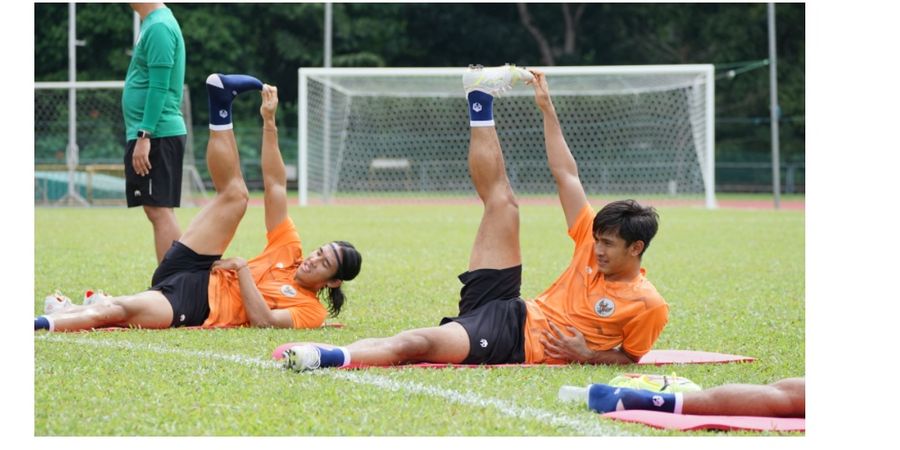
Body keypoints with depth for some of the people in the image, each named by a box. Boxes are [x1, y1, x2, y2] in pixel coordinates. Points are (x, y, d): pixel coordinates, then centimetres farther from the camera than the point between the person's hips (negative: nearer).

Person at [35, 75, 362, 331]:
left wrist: (242, 268, -16)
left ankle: (39, 325, -43)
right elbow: (274, 186, 14)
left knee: (120, 309, -36)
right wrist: (269, 123, 6)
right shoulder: (289, 252, 17)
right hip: (187, 274, 7)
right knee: (235, 193, 0)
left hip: (192, 310, -7)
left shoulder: (310, 311, 0)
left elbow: (262, 320, -20)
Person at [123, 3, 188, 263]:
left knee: (160, 211, -10)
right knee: (157, 212, 11)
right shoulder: (153, 25, 16)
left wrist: (144, 136, -21)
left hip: (157, 135, -10)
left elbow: (159, 88, -19)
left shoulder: (158, 27, -14)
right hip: (150, 135, 10)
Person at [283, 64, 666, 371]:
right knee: (501, 201, 3)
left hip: (516, 345, -7)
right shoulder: (593, 246, 7)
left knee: (421, 343, -34)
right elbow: (566, 176, 13)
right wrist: (547, 108, 14)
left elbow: (628, 357, 1)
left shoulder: (647, 306, -8)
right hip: (508, 310, 7)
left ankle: (328, 358, -50)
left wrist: (586, 354, -19)